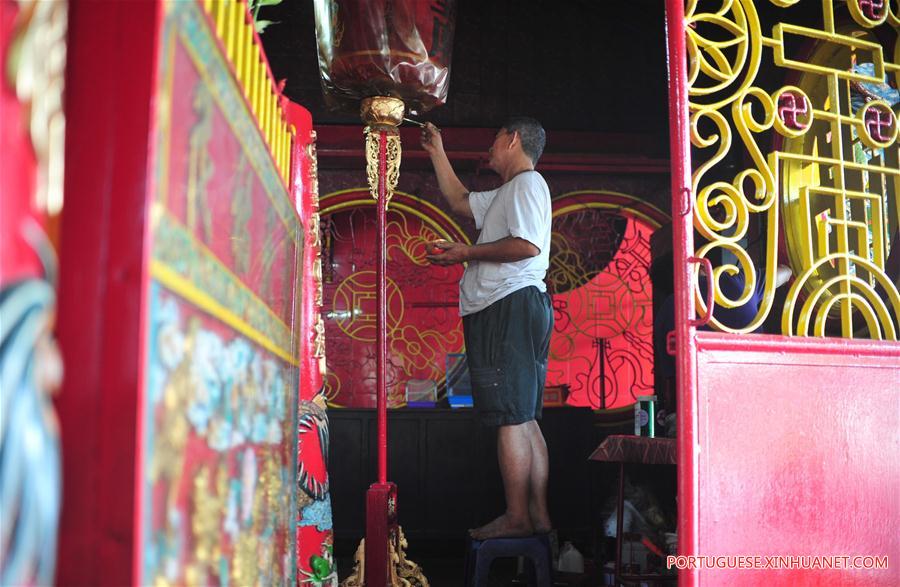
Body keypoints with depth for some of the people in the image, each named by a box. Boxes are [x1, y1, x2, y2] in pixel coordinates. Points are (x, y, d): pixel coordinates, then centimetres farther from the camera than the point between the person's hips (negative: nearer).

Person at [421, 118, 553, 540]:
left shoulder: (528, 182, -3)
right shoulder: (507, 193, 28)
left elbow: (527, 245, -17)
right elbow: (460, 201, 39)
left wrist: (467, 253, -10)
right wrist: (437, 153, 40)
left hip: (511, 306, -10)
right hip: (505, 310, 10)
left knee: (511, 417, -11)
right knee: (523, 418, 7)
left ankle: (516, 517, -10)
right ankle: (538, 514, 9)